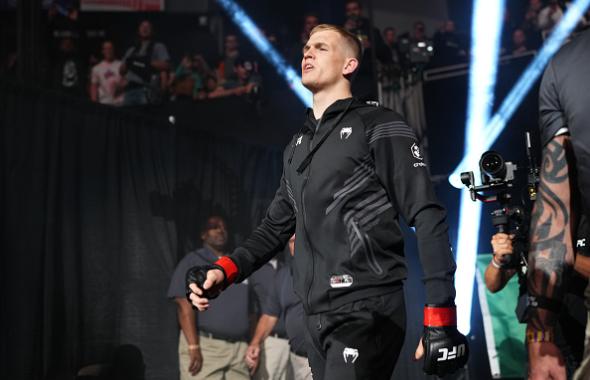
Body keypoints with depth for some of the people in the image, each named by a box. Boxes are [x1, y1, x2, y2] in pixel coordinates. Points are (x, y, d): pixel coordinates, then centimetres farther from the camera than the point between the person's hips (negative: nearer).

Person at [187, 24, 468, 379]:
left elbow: (428, 218, -10)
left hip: (367, 313, -8)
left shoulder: (378, 127, -4)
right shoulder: (298, 145, 19)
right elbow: (276, 226, 23)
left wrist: (440, 318, -17)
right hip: (317, 319, 8)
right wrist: (223, 271, 5)